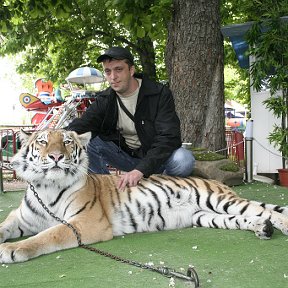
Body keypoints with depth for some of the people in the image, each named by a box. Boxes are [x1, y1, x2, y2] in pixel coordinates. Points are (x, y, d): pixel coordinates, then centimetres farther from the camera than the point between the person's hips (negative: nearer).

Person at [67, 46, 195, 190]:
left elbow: (169, 137, -26)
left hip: (155, 158, -3)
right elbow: (79, 127, -13)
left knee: (184, 160, -35)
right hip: (123, 155, 3)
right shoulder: (104, 100, -2)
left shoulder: (160, 94, -16)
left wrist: (140, 170, -39)